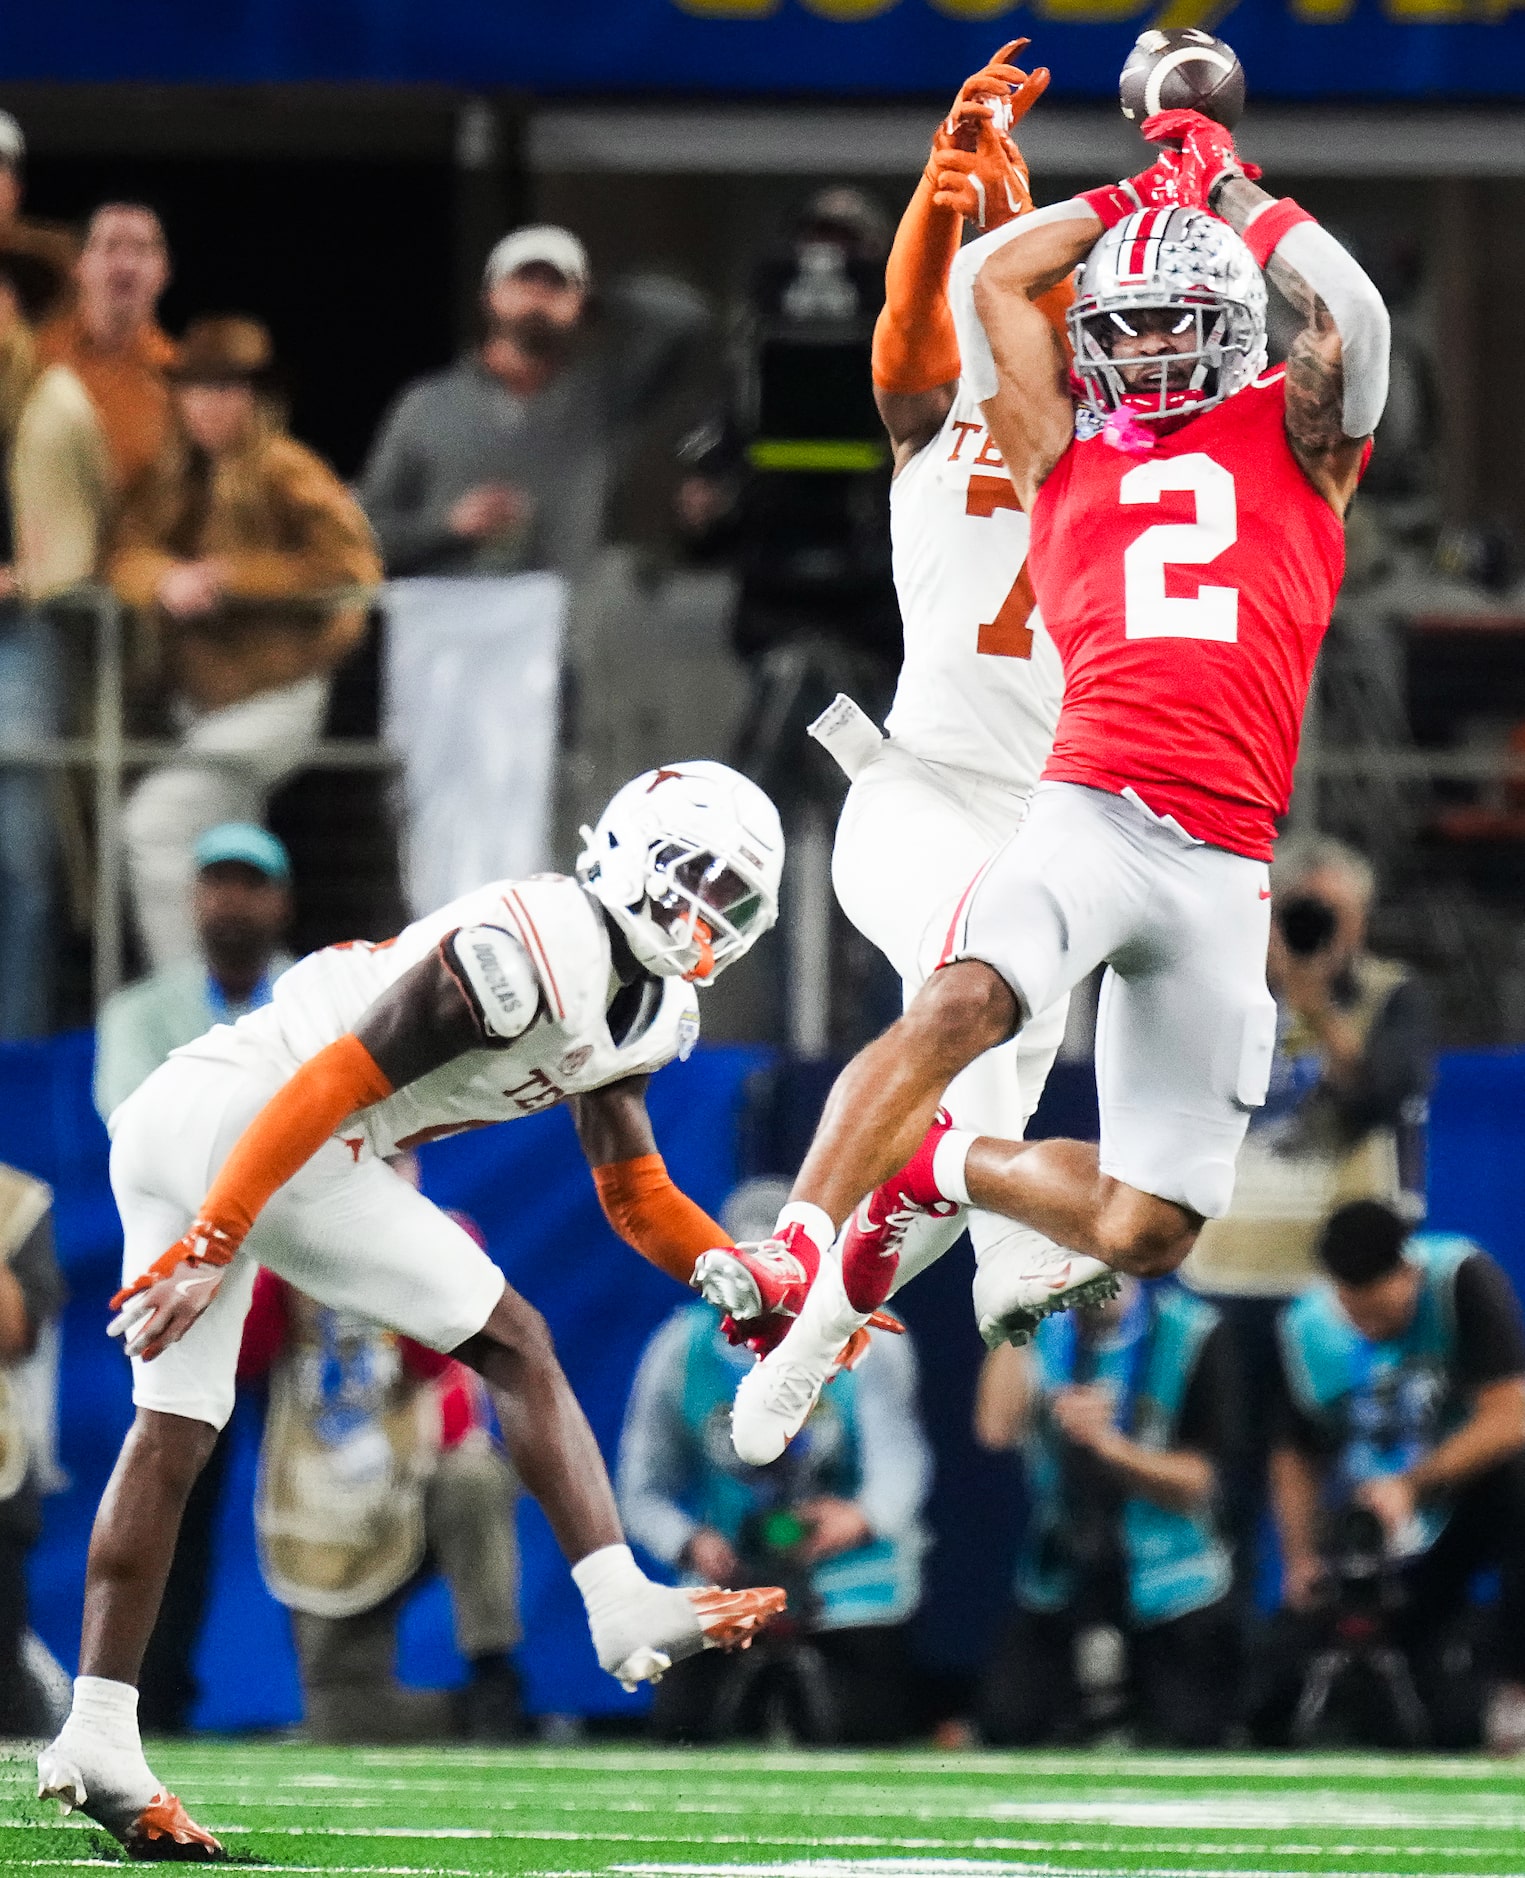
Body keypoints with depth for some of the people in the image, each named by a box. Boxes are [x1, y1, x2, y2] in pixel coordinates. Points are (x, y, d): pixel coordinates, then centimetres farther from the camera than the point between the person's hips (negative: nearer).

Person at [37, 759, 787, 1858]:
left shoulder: (641, 1010, 15)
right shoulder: (532, 954, -17)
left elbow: (640, 1201, 23)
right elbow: (332, 1085, -20)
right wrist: (210, 1244, -22)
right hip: (249, 1126, -10)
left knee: (172, 1430, 7)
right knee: (512, 1345, -6)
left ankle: (99, 1738, 5)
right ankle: (624, 1610, -7)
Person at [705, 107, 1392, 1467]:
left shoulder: (1293, 440, 18)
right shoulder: (1066, 447, 20)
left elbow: (1354, 320, -2)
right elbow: (987, 280, 15)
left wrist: (1232, 194, 11)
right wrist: (1141, 195, 23)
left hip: (1227, 868, 1)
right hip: (1094, 808, -1)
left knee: (1146, 1231, 1)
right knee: (967, 1000, -35)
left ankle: (940, 1168, 27)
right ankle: (790, 1274, -38)